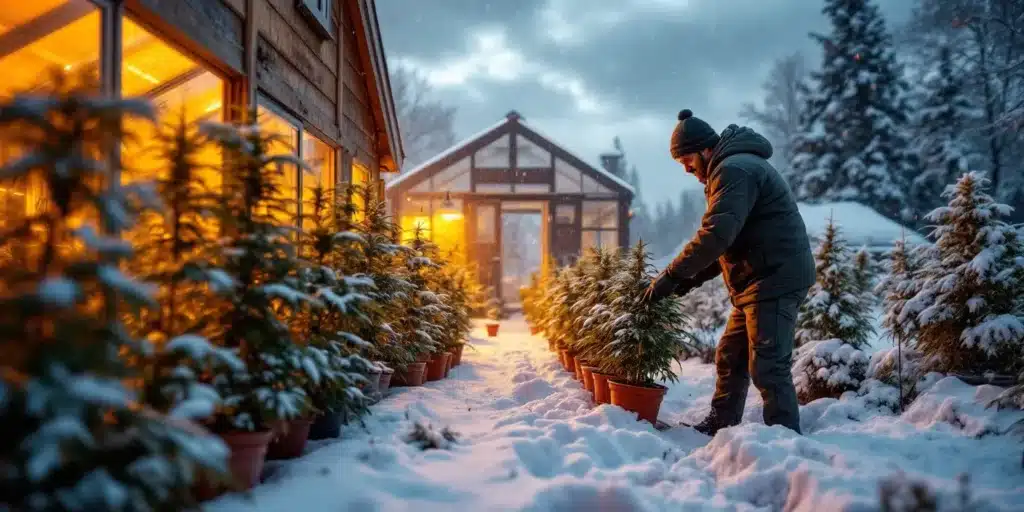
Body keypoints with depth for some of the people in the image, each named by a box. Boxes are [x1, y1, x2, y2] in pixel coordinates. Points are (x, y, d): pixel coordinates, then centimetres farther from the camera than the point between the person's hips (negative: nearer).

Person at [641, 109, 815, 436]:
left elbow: (716, 234, -27)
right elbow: (735, 238, 21)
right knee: (729, 358, 15)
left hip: (776, 278, -11)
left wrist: (671, 275, -21)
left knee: (767, 367, -9)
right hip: (761, 279, 11)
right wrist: (695, 276, 10)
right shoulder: (733, 169, 19)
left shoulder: (734, 169, -15)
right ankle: (720, 427, 26)